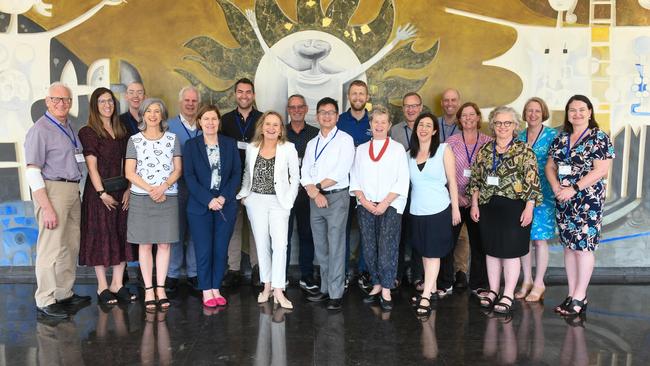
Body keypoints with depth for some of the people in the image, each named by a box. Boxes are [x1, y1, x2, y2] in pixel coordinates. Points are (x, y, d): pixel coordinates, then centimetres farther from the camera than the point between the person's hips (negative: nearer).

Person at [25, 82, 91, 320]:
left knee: (71, 246, 13)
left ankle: (64, 294, 25)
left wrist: (76, 192, 10)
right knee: (52, 247, -4)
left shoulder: (69, 129, 15)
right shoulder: (40, 130, -9)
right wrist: (47, 208, -19)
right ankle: (45, 302, 7)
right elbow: (32, 172, -13)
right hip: (52, 190, -8)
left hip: (72, 190, 8)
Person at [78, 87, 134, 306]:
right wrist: (102, 193, -15)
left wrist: (129, 189, -1)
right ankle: (102, 287, 11)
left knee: (122, 236, 6)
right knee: (101, 236, 1)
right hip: (99, 191, -5)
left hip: (121, 191, 6)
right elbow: (92, 166, -9)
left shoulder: (122, 132, 12)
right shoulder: (88, 132, -4)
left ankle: (117, 284, 15)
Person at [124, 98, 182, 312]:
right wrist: (150, 189, -12)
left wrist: (163, 187, -12)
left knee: (164, 244, 2)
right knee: (144, 244, 2)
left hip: (168, 197, 1)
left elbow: (178, 169, 4)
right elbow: (129, 173, 0)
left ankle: (160, 288, 12)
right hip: (141, 198, -1)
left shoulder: (172, 139, 8)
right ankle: (148, 290, 10)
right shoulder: (134, 140, 6)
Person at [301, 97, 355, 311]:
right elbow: (305, 174, 8)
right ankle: (325, 289, 20)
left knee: (336, 247, -6)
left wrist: (318, 186, -6)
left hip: (336, 197, -6)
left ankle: (336, 294, 0)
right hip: (314, 199, 6)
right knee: (320, 247, 10)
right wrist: (315, 193, -9)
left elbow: (340, 172, -12)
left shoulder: (345, 140, -1)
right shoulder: (312, 144, 17)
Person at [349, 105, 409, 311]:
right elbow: (355, 179, 11)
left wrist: (385, 203, -10)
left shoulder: (398, 149, 5)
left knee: (387, 250, -9)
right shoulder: (361, 149, 15)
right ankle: (376, 286, 16)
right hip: (365, 206, 3)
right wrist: (364, 201, -4)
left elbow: (402, 181, -1)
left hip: (390, 205, -3)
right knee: (369, 248, 3)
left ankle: (386, 291, -1)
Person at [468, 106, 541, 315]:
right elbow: (476, 179, 10)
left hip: (514, 207, -4)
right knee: (491, 250, 11)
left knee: (510, 251, 1)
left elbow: (532, 181, -7)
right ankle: (493, 290, 24)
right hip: (488, 206, 4)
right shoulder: (485, 150, 9)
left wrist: (529, 207, -12)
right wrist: (474, 204, 6)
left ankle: (508, 295, 12)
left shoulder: (524, 151, -3)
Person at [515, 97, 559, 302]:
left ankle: (539, 283, 12)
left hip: (542, 193, -4)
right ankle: (527, 281, 19)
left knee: (539, 238, 0)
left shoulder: (552, 136, -2)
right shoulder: (519, 137, 10)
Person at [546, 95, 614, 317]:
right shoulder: (560, 139, 11)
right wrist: (556, 187, -8)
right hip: (563, 201, 5)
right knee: (569, 246, 9)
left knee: (583, 246, -3)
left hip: (588, 200, -5)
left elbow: (600, 170, -13)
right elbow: (550, 167, 11)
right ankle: (572, 294, 18)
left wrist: (573, 188, -18)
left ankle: (579, 298, 7)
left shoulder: (599, 138, -5)